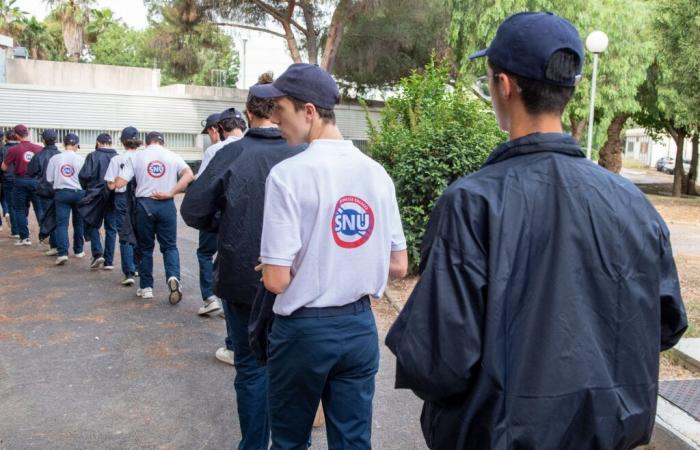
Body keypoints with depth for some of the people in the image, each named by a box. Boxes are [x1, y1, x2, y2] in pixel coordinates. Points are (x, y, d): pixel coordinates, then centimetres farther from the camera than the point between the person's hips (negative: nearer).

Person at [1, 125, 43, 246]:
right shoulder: (39, 148, -4)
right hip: (36, 180, 2)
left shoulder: (14, 149, -9)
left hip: (20, 181, -1)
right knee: (39, 208, 9)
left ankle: (24, 237, 8)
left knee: (20, 209, 9)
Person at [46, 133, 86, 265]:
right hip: (79, 193, 0)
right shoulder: (81, 159, -9)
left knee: (61, 223, -1)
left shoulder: (55, 158, -3)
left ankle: (62, 253, -14)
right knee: (78, 222, 15)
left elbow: (49, 179, 2)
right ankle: (78, 250, 25)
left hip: (61, 193, 0)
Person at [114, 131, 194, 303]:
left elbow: (119, 183, -2)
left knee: (146, 247, 13)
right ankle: (173, 276, -16)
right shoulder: (173, 156, 5)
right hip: (166, 205, 0)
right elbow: (189, 175, -13)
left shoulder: (136, 156, 3)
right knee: (169, 246, 8)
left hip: (144, 204, 0)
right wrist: (170, 193, -12)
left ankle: (146, 287, 17)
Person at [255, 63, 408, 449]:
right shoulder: (377, 172, 0)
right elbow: (398, 266, 5)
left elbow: (276, 280, -17)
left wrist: (268, 268, 3)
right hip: (360, 327, 5)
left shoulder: (288, 174, -17)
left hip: (304, 330, -4)